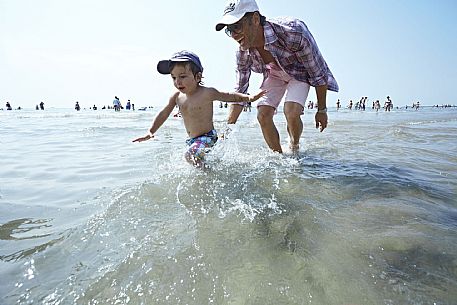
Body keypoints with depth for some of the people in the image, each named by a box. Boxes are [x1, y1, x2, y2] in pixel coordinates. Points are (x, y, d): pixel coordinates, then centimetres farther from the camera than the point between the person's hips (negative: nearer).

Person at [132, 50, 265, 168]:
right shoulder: (177, 97, 0)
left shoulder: (207, 93, -16)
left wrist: (249, 98, -16)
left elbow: (231, 96, -6)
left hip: (207, 137, -7)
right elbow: (163, 114, 10)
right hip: (192, 140, 7)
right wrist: (151, 132, 9)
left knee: (191, 156, -26)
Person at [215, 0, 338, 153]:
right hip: (274, 75, 4)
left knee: (291, 112, -25)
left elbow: (318, 74, -25)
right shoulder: (243, 53, -24)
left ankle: (294, 148, 6)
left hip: (300, 72, -3)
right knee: (263, 115, -13)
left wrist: (322, 110, -17)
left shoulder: (293, 32, -38)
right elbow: (239, 93, -11)